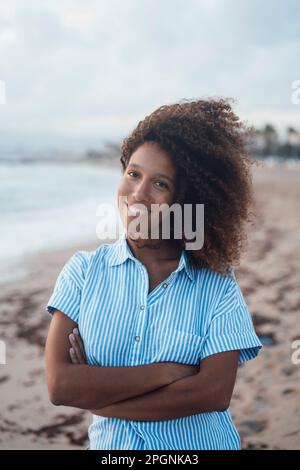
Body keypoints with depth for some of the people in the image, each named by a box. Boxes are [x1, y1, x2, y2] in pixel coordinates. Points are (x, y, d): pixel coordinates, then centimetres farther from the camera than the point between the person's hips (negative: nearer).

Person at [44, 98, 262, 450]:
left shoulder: (218, 283, -12)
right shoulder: (84, 270, -9)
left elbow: (217, 392, -22)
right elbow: (59, 385, -17)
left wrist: (95, 394, -20)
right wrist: (166, 371, -22)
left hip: (200, 443, -1)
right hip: (109, 444, 1)